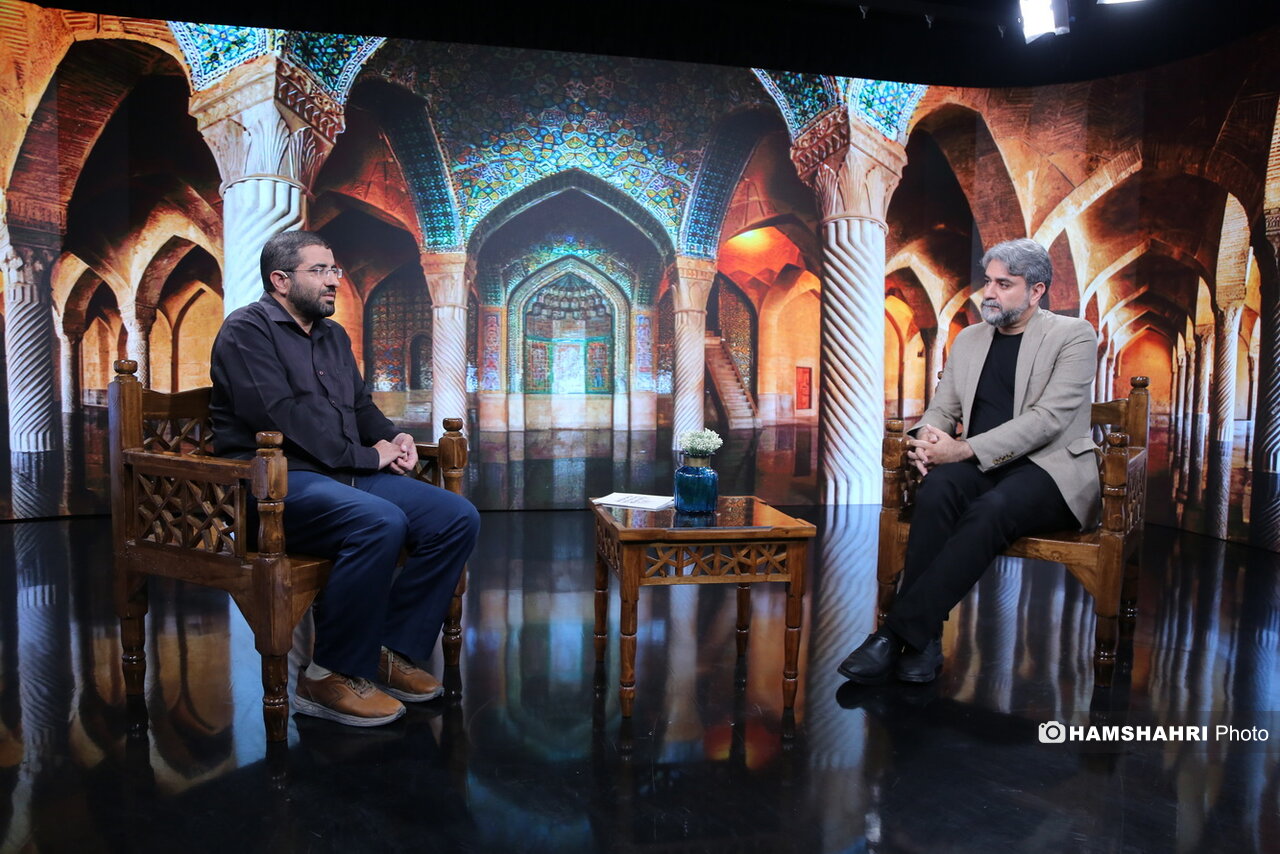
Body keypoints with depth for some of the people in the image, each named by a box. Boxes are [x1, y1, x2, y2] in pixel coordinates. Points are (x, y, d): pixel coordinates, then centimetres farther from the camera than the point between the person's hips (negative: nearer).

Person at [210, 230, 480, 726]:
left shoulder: (333, 336, 23)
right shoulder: (247, 330, -3)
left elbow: (360, 405, 28)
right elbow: (281, 414, -16)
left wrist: (392, 437, 5)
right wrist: (364, 456, -15)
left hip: (346, 475, 8)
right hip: (277, 481, -8)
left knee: (458, 517, -9)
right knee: (381, 523, -36)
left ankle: (391, 649, -3)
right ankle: (332, 676, -19)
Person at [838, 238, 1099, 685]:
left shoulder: (1074, 336, -1)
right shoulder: (969, 338, 16)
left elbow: (1047, 418, -13)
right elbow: (942, 408, 15)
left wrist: (962, 449, -22)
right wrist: (927, 438, -11)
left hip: (1050, 469, -4)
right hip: (982, 466, 4)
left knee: (991, 509, -36)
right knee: (937, 487, -31)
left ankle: (898, 632, -35)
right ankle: (923, 639, -32)